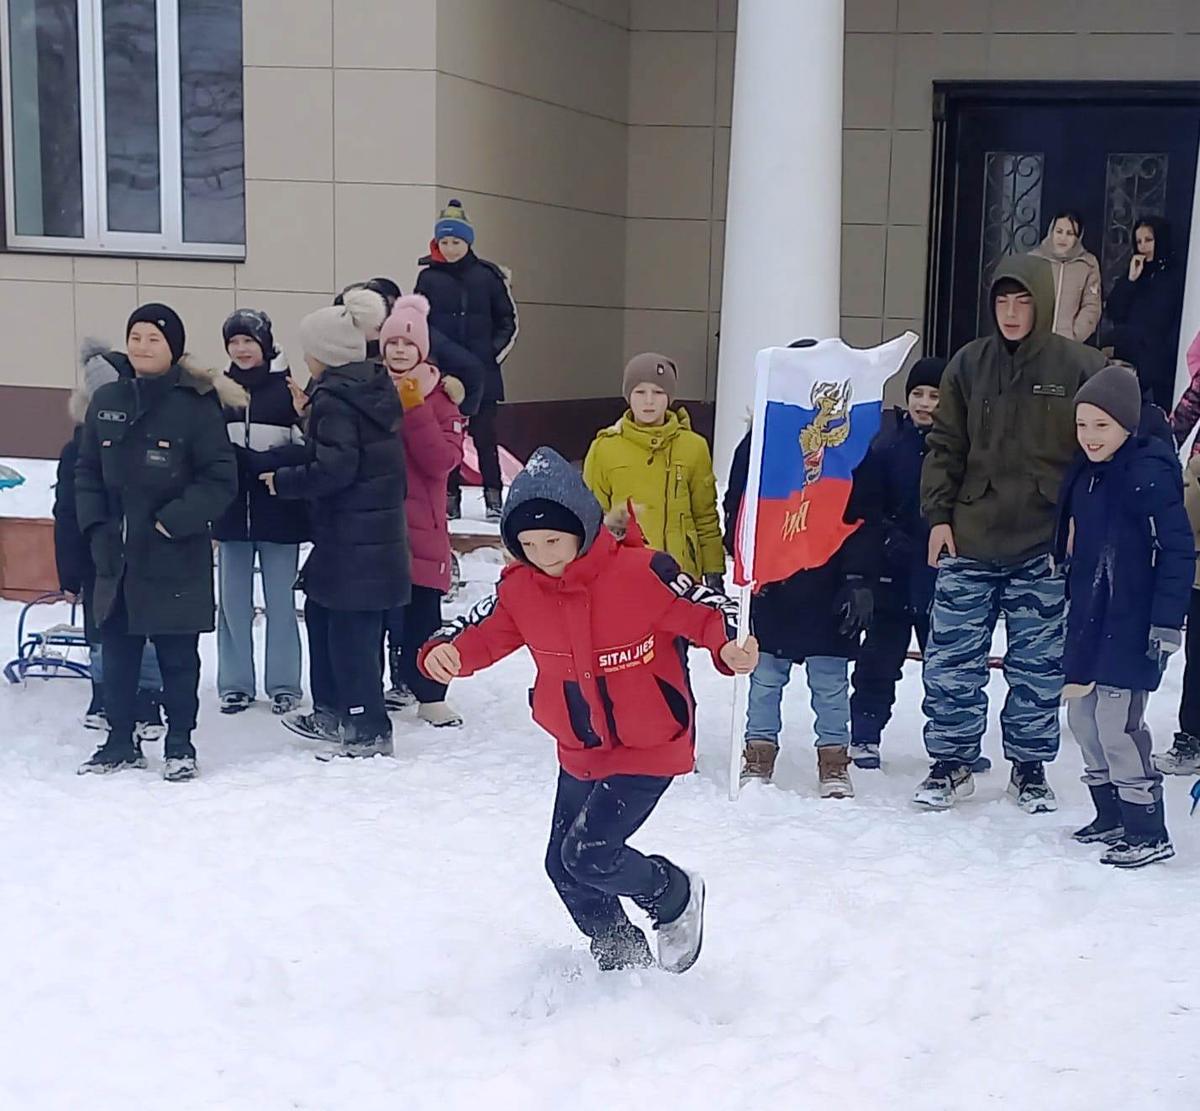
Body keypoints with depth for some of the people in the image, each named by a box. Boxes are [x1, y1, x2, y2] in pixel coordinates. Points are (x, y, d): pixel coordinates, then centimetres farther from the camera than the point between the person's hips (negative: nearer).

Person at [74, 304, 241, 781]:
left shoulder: (196, 404, -8)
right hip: (116, 554, 5)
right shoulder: (106, 401, 7)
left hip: (177, 555, -5)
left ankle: (180, 744, 18)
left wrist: (173, 521, -14)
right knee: (116, 650, 11)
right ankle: (121, 741, 25)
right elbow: (87, 472, 13)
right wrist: (96, 526, 1)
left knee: (177, 653, 5)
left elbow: (221, 478, -9)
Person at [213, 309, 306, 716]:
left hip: (279, 512, -3)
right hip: (232, 511, 3)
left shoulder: (288, 388, -4)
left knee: (280, 600, 5)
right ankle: (235, 683, 18)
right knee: (234, 601, 8)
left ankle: (284, 684, 15)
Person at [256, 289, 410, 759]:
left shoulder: (335, 399, -16)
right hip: (377, 533, 10)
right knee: (320, 610, 21)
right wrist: (265, 463, 15)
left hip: (349, 539, -10)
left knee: (349, 629, -3)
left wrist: (282, 481, -8)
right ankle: (333, 711, 30)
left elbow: (332, 469, -23)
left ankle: (369, 730, 4)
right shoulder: (372, 390, 12)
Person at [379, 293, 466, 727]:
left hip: (422, 527, -2)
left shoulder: (440, 397, 1)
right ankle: (400, 685, 19)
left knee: (422, 613, -1)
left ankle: (429, 694, 9)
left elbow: (443, 461, -11)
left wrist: (415, 410, -17)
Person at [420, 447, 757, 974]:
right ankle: (621, 955, 38)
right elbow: (486, 633, -1)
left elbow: (703, 612, -15)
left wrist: (730, 649, -35)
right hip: (580, 752, 7)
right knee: (563, 866, 13)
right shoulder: (520, 588, -8)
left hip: (651, 747, -6)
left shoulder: (641, 572, -23)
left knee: (589, 856, -16)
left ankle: (676, 896, 14)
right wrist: (446, 652, -22)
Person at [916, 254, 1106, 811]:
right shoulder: (968, 364, 4)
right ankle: (950, 762, 17)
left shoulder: (1083, 367, -2)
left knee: (1039, 665, 8)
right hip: (968, 541, 2)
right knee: (951, 660, 3)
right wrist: (939, 515, -1)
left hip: (1045, 548, -1)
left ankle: (1029, 767, 24)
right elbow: (944, 446, 8)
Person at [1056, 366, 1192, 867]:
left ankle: (1148, 833, 5)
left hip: (1130, 627, -9)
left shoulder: (1149, 474, -16)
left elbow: (1178, 551, -17)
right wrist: (1074, 603, 20)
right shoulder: (1084, 474, 8)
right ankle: (1112, 817, 29)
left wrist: (1166, 623, -19)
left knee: (1117, 725, -8)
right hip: (1088, 620, 9)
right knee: (1082, 716, 14)